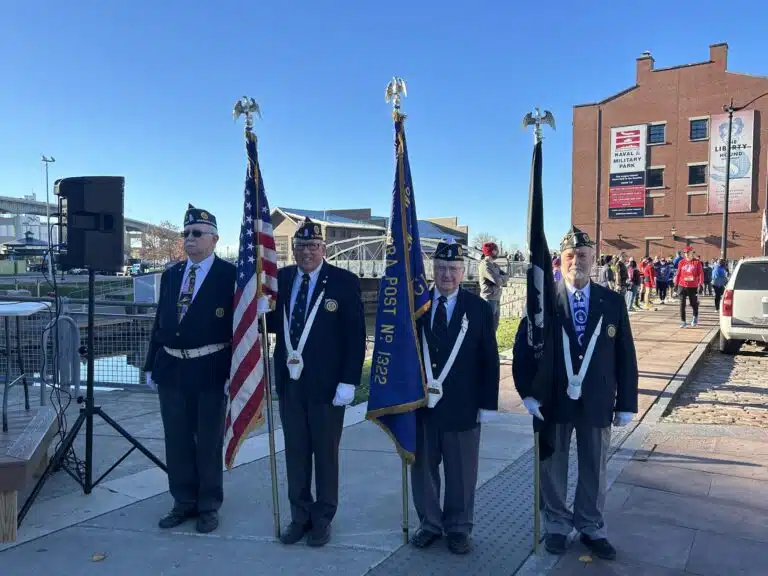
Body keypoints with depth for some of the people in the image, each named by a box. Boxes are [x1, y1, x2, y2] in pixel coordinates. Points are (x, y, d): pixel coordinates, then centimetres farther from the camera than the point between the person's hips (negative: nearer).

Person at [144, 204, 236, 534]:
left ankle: (209, 506, 25)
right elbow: (160, 321, 13)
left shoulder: (230, 275, -7)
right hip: (171, 369, 5)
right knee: (177, 441, 13)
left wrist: (234, 372, -14)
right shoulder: (171, 275, 11)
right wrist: (151, 365, 11)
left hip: (210, 371, -5)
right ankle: (184, 502, 30)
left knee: (209, 442, 8)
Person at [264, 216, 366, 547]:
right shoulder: (280, 278, 5)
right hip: (289, 381, 4)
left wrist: (349, 382, -16)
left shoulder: (344, 281, -8)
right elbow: (273, 322, 13)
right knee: (295, 452, 14)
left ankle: (322, 519, 28)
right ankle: (300, 516, 31)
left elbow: (356, 336, -10)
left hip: (326, 383, -4)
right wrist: (261, 310, -8)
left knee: (325, 453, 11)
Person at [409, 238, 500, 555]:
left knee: (461, 472, 11)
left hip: (461, 407, -1)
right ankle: (429, 523, 31)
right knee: (423, 467, 13)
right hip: (420, 404, 2)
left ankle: (459, 527, 28)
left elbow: (489, 361, -2)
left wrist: (487, 404, -5)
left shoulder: (479, 309, -2)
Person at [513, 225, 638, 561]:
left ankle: (591, 528, 35)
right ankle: (556, 526, 33)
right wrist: (527, 393, -13)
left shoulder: (613, 302, 0)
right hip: (553, 401, -1)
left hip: (597, 403, 2)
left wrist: (626, 404, -1)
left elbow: (625, 356, 1)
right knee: (552, 467, 13)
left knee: (594, 470, 15)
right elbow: (523, 348, -6)